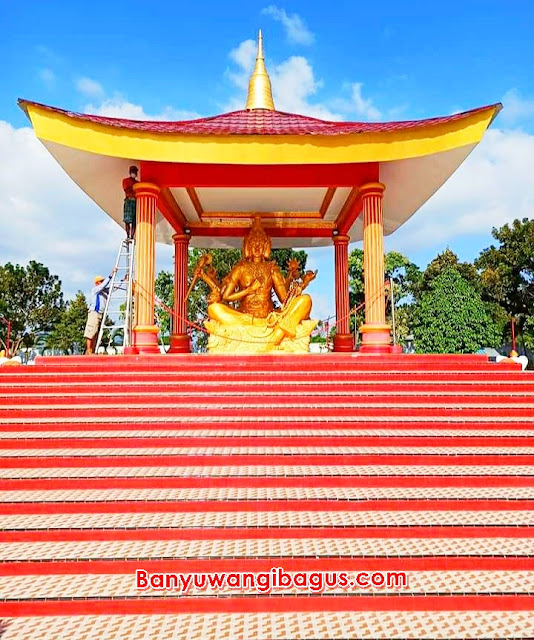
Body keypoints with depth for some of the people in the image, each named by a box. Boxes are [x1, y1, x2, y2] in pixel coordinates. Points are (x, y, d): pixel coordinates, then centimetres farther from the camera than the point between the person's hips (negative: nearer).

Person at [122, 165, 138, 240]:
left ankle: (132, 237, -6)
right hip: (129, 201, -4)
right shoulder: (125, 180, 12)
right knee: (127, 220, -11)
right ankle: (128, 236, -13)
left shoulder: (138, 182, 24)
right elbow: (126, 190, -2)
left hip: (136, 202, 4)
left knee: (134, 221, -5)